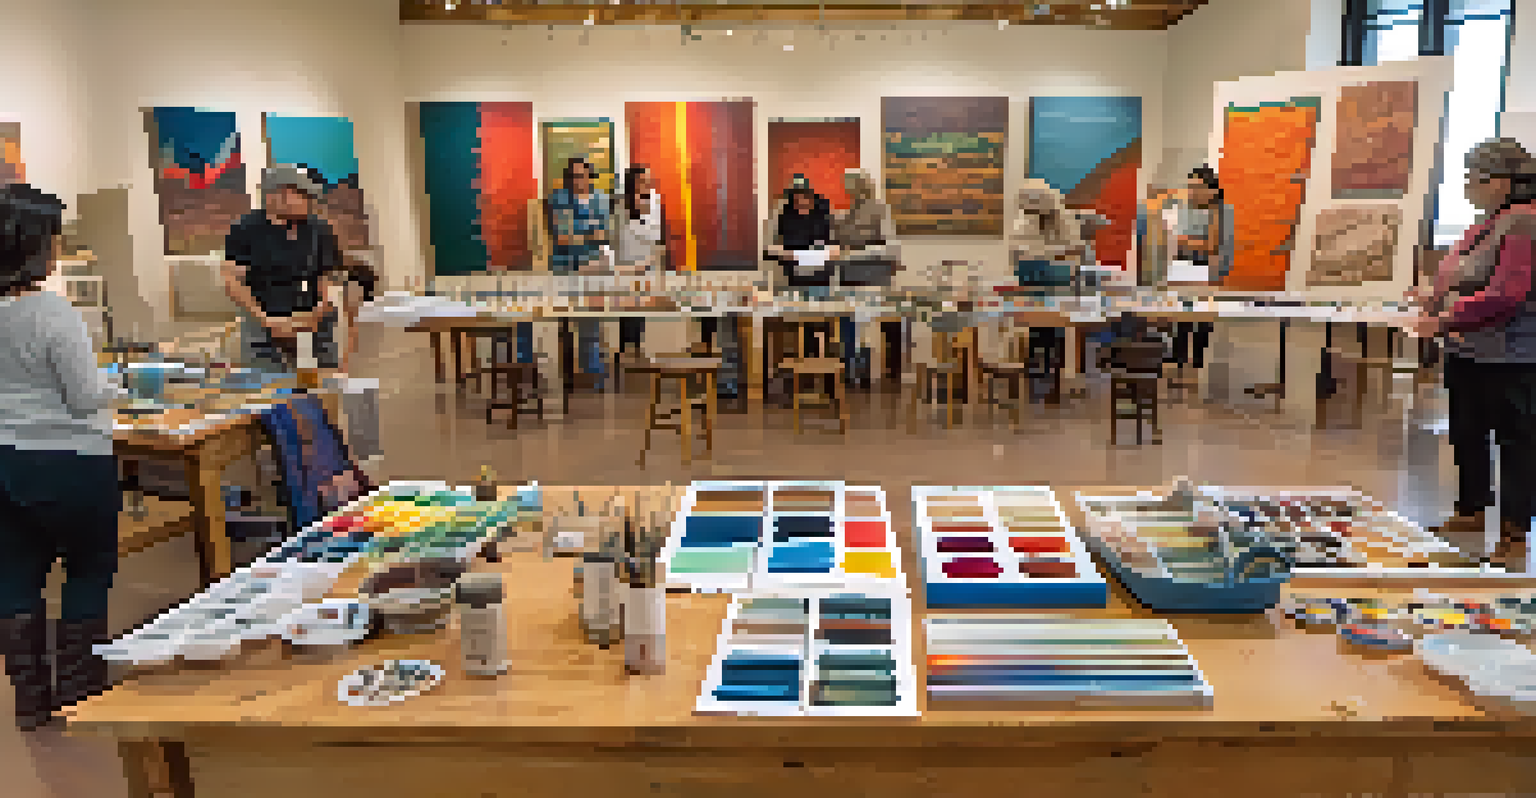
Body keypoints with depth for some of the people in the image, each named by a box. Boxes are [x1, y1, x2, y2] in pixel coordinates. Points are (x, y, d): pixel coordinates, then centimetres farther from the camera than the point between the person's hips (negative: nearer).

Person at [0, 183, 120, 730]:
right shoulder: (52, 313, -20)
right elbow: (87, 399, -15)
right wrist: (112, 388, 5)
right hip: (67, 463, -6)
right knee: (92, 568, 13)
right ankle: (79, 688, 21)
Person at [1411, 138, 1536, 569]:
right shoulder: (1487, 223, 10)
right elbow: (1457, 275, 20)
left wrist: (1446, 319, -23)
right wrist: (1435, 298, 3)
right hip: (1468, 353, 9)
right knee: (1467, 435, 19)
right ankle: (1471, 510, 35)